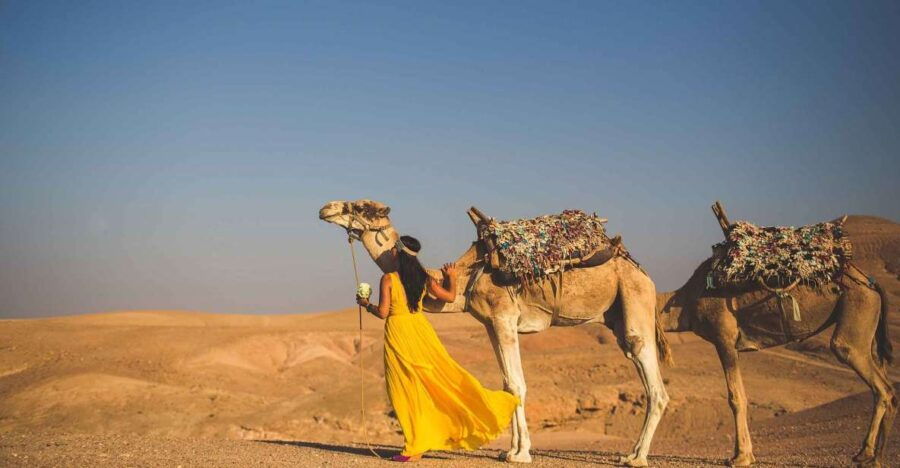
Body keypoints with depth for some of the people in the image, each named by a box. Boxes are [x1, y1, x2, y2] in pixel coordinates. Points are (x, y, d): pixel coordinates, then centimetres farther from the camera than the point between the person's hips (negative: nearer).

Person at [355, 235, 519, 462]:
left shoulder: (388, 279, -11)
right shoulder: (423, 277, 3)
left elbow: (382, 312, -12)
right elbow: (450, 296, 8)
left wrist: (366, 304, 8)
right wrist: (451, 278, 27)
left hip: (398, 332, -4)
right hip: (420, 328, 4)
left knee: (408, 388, 2)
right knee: (443, 374, 11)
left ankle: (416, 446, 6)